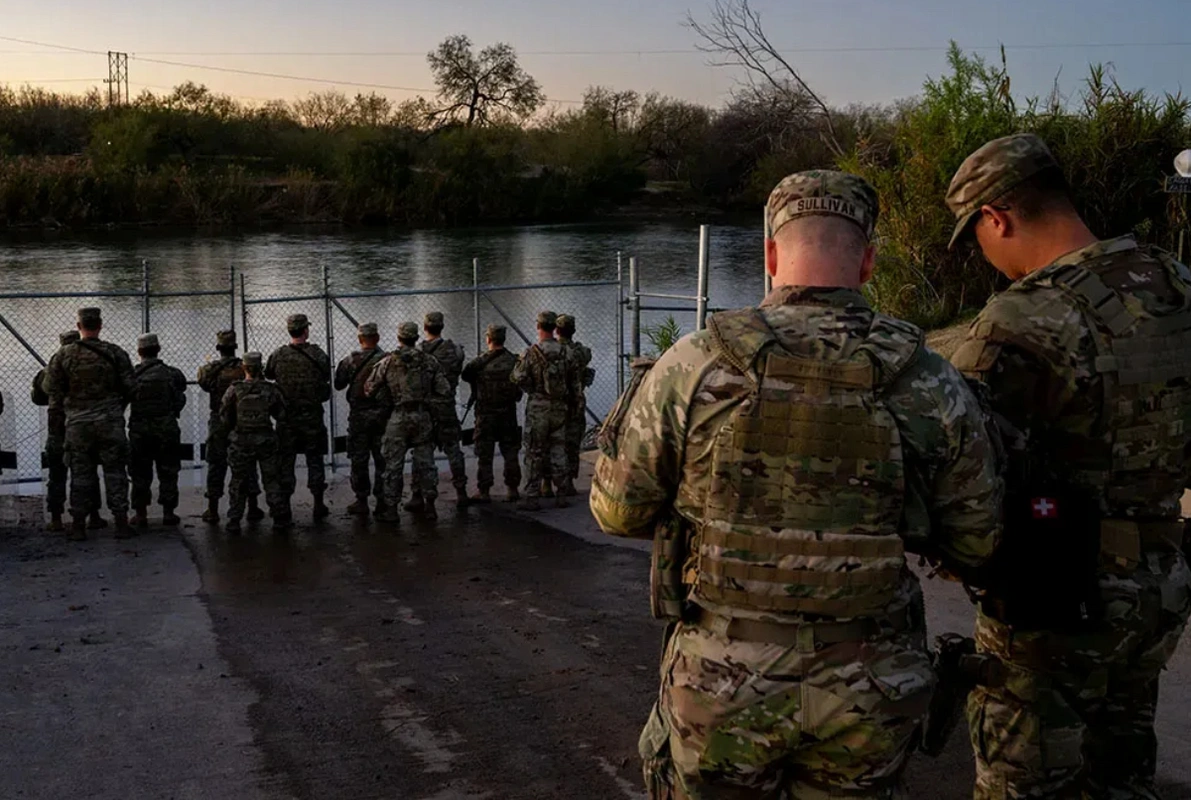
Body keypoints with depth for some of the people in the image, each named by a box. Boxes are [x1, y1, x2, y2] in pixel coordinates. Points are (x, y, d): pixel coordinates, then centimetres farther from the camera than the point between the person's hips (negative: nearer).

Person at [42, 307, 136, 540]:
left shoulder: (64, 355, -2)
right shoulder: (115, 353, -4)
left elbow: (51, 387, -1)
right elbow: (130, 387, -3)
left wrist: (69, 403, 15)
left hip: (78, 422, 1)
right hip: (110, 422, -1)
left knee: (80, 473, 8)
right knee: (115, 471, 5)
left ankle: (78, 524, 11)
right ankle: (121, 522, 4)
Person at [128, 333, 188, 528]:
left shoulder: (133, 375, -4)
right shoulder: (172, 374, -2)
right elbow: (180, 400, 6)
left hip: (139, 431, 0)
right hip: (167, 429, 0)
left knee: (140, 474, 8)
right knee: (168, 473, 8)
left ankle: (141, 514, 9)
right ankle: (168, 513, 9)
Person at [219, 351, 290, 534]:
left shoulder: (234, 390, -6)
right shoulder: (271, 390, -5)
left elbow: (224, 417, -2)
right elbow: (282, 416, 1)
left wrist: (232, 432, 16)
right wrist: (278, 435, 17)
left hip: (241, 442, 0)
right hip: (266, 441, 0)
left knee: (239, 483, 8)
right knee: (273, 481, 9)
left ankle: (233, 522, 8)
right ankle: (281, 518, 10)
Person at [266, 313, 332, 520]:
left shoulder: (278, 355, -5)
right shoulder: (317, 354, -9)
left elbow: (268, 374, 12)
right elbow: (327, 377, 1)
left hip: (286, 417, 1)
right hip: (312, 415, -1)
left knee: (286, 461, 9)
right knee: (314, 460, 8)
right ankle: (319, 505, 9)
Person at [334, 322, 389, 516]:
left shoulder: (352, 360, -6)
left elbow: (338, 385, 4)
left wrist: (340, 366, 19)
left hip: (359, 415, -1)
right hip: (383, 413, 1)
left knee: (359, 459, 6)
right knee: (382, 458, 8)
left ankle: (361, 501, 7)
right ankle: (382, 500, 10)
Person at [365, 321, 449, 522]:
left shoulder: (388, 362, -2)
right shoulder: (430, 361, 2)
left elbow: (369, 389, 0)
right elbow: (444, 390, 0)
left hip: (399, 417, -2)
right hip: (424, 416, 2)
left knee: (393, 464, 5)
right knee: (425, 461, 10)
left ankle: (391, 509, 6)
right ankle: (429, 505, 14)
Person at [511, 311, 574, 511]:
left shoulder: (532, 353, -10)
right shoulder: (565, 352, 2)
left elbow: (519, 379, -10)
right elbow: (572, 380, 6)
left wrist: (520, 363, 9)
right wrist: (570, 403, 17)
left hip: (538, 408, -4)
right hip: (560, 407, 4)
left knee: (534, 453, 1)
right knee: (558, 450, 11)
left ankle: (532, 497, 1)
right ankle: (561, 494, 12)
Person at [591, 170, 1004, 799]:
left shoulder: (693, 367, -12)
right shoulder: (930, 385, -7)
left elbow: (618, 509, -1)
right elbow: (976, 544, 2)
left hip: (723, 680, -1)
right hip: (869, 696, 2)